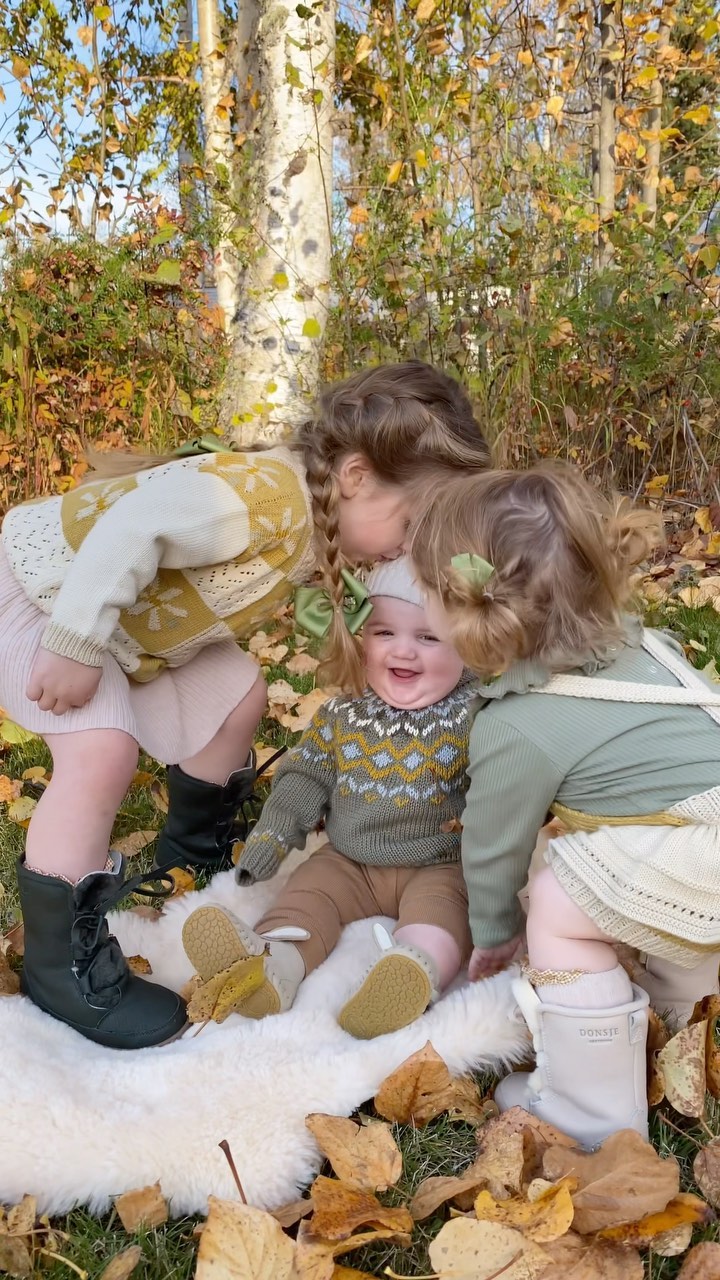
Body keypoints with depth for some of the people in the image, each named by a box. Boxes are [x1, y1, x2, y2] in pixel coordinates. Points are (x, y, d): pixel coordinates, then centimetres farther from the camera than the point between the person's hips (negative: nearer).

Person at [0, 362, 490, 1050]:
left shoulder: (318, 528, -3)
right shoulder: (268, 494, -35)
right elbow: (134, 527, -40)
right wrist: (78, 646, -36)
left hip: (129, 617, 10)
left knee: (234, 695, 10)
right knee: (102, 752, -23)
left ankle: (192, 858, 30)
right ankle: (61, 963, -8)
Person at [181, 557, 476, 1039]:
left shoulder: (474, 715, -10)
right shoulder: (341, 715, 1)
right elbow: (305, 779, 9)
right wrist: (272, 836, 2)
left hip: (440, 867, -4)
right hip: (348, 861, 4)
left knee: (442, 906, -31)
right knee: (308, 891, -17)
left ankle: (416, 972, -55)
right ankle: (274, 963, -39)